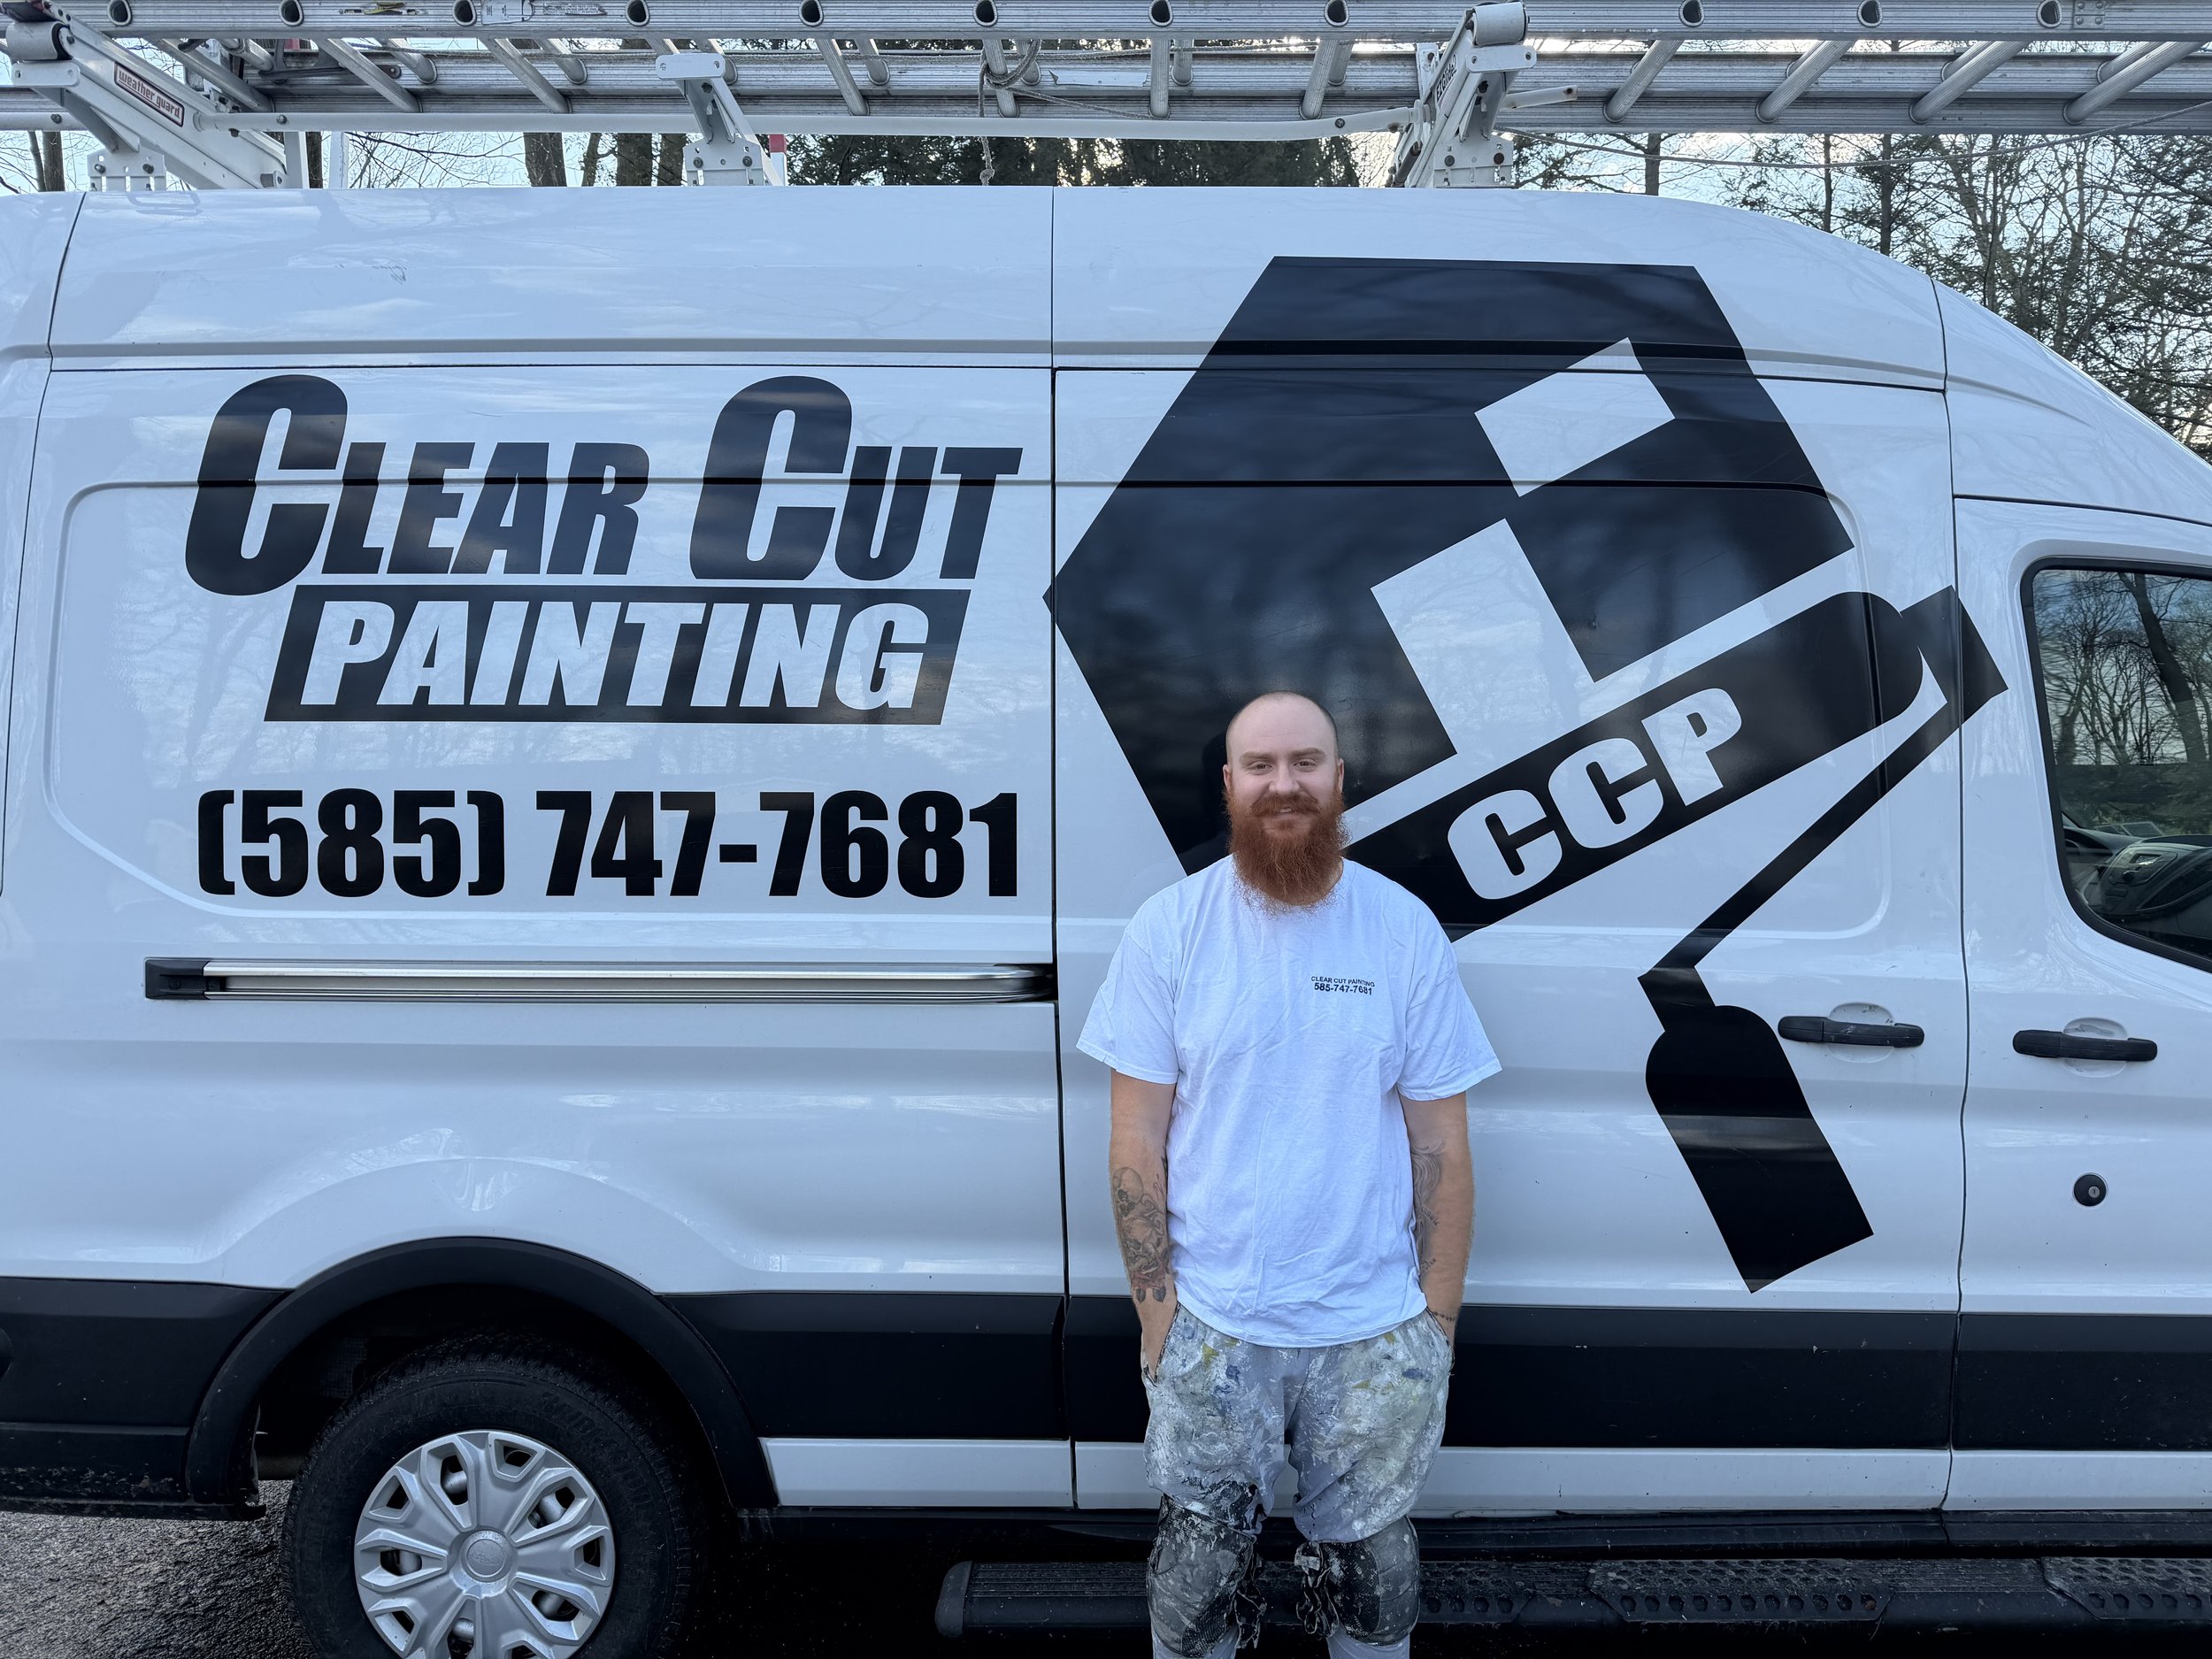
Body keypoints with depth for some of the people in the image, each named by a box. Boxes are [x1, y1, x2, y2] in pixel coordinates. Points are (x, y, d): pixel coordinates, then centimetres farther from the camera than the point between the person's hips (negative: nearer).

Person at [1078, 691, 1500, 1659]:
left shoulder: (1406, 931, -2)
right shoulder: (1171, 927, -3)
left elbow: (1441, 1145, 1)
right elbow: (1136, 1137, -1)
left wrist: (1438, 1319, -1)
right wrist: (1155, 1305, -5)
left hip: (1375, 1332, 1)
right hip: (1210, 1325, 0)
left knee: (1368, 1569, 14)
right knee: (1199, 1566, 10)